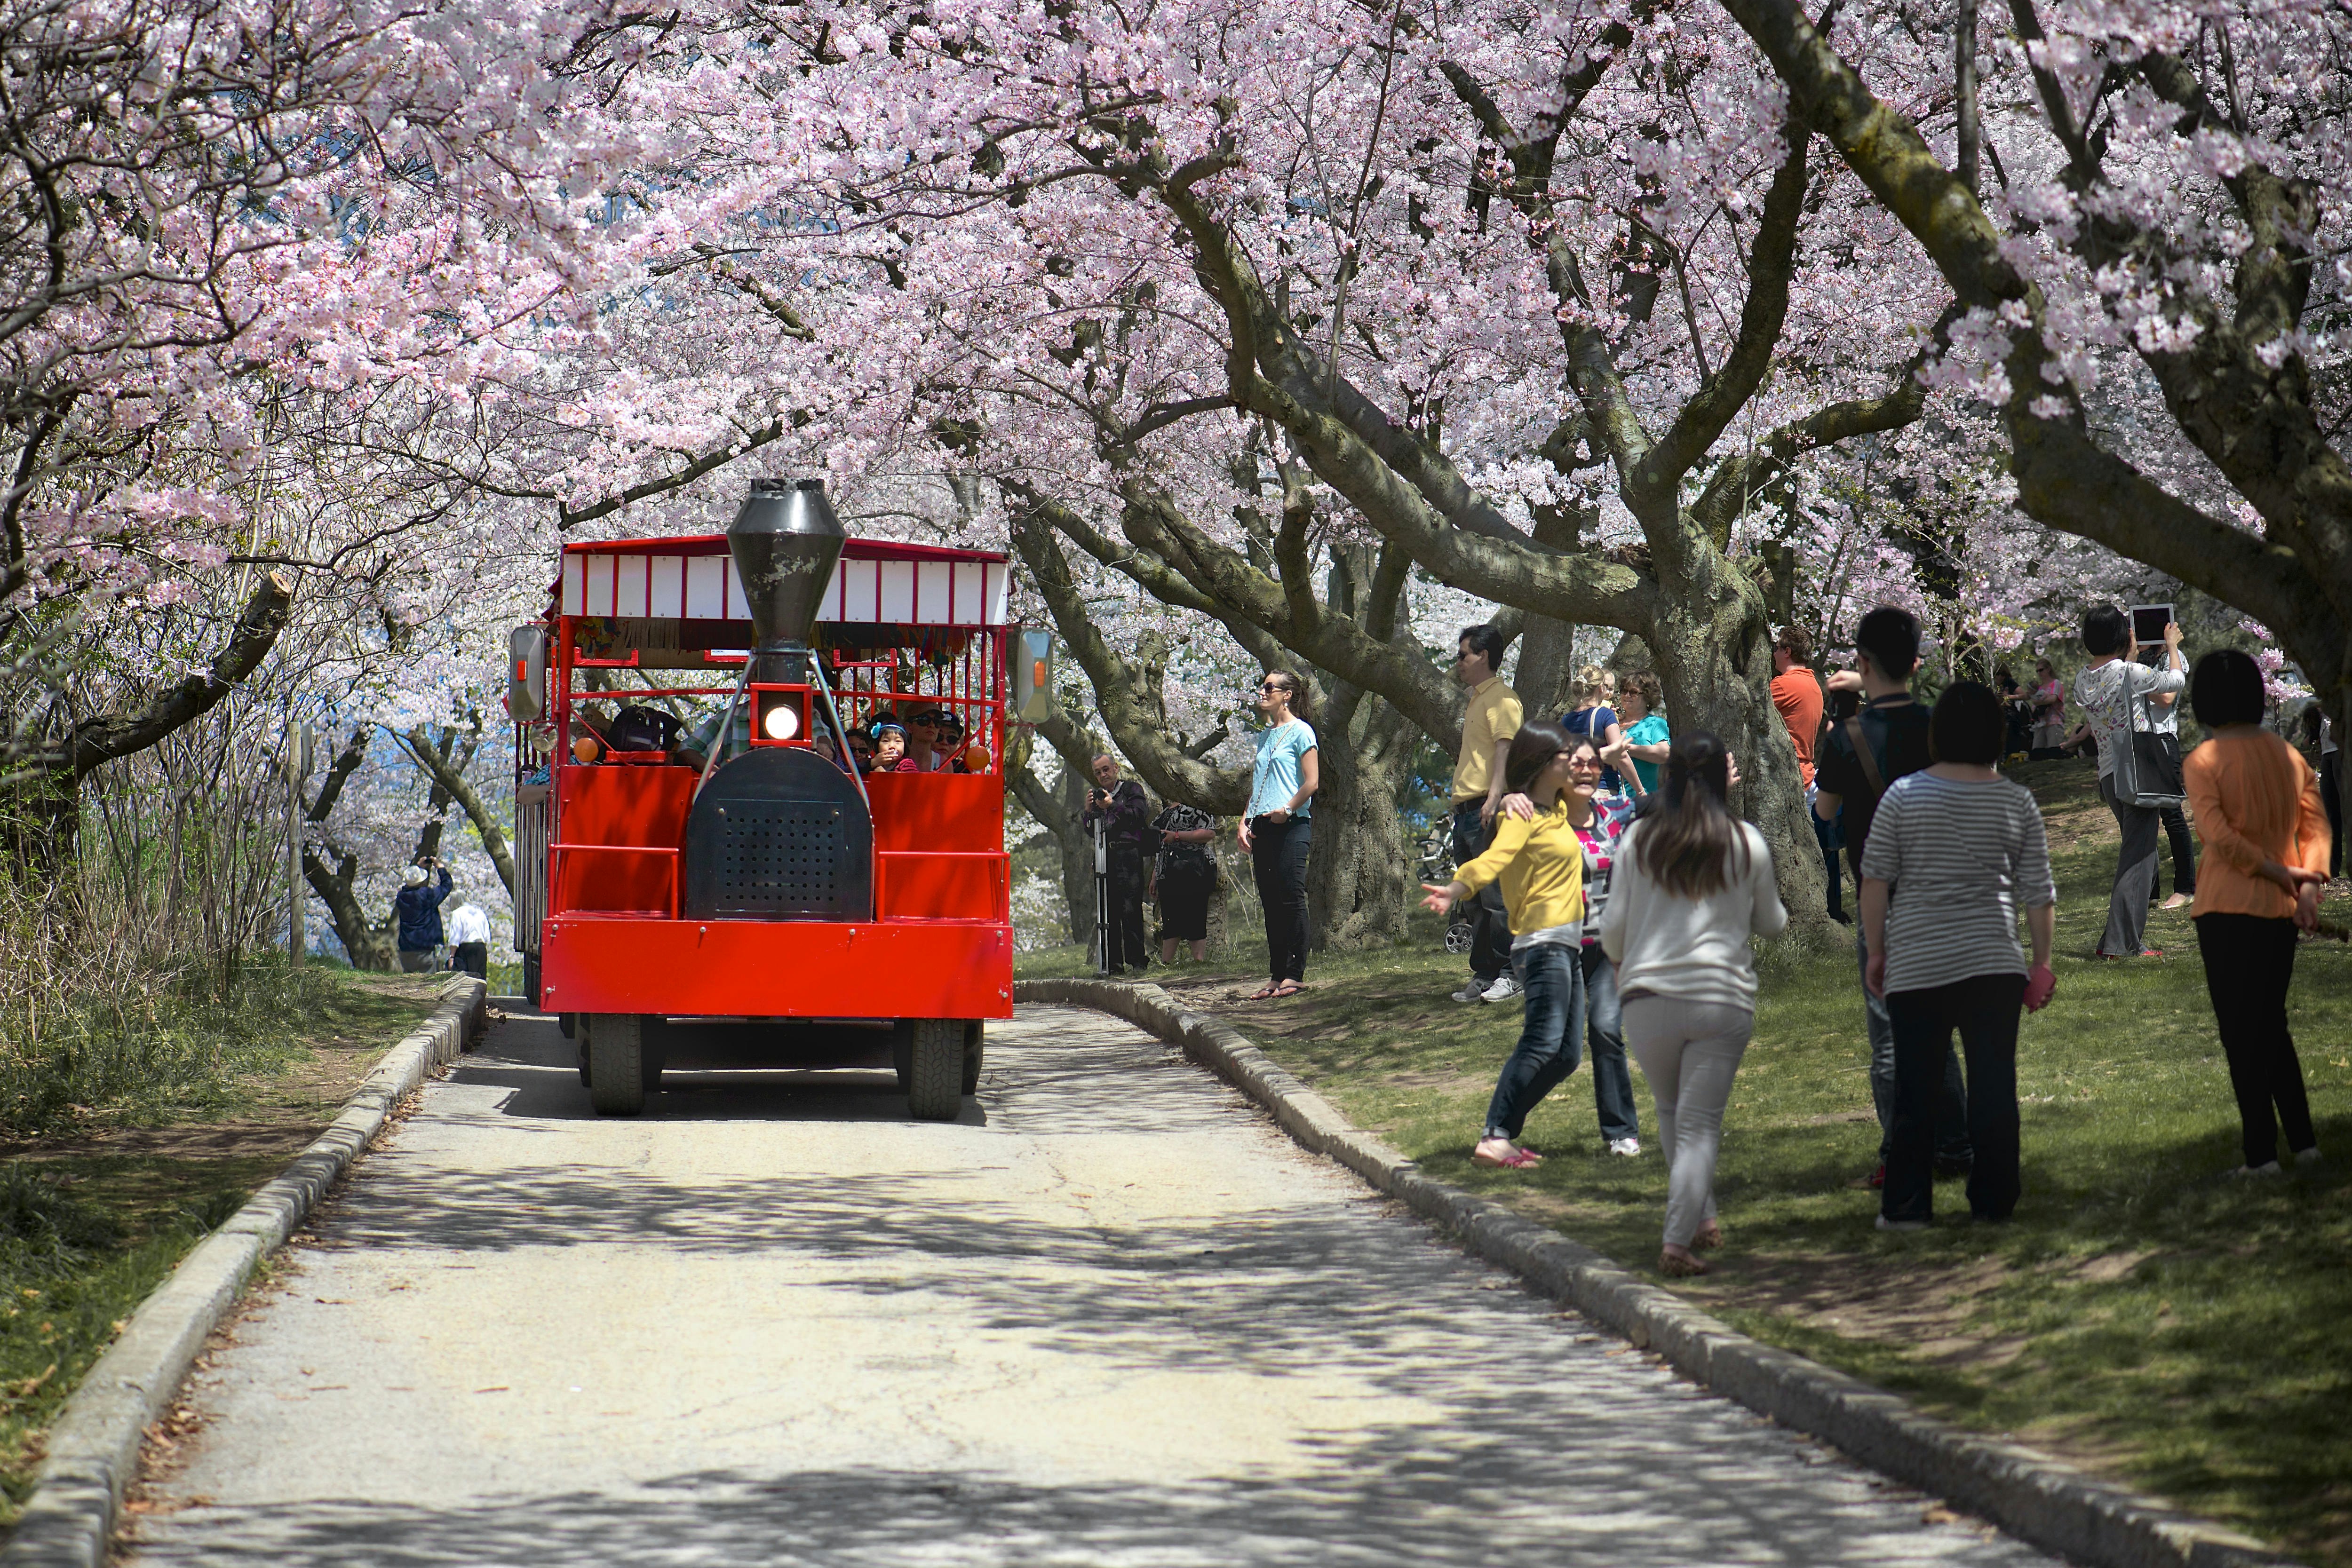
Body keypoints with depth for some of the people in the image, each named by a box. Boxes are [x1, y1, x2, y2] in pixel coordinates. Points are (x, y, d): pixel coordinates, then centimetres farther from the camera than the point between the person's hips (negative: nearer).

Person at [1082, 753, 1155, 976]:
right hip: (1105, 856, 5)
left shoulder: (1132, 789, 9)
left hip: (1128, 856, -5)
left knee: (1130, 911, -12)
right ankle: (1113, 963, 1)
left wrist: (1113, 806, -15)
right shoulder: (1097, 795, 23)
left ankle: (1137, 961, -12)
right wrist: (1088, 811, 0)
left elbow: (1139, 814, -7)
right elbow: (1091, 832, 18)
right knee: (1108, 912, 0)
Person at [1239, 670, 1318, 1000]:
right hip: (1262, 827, 8)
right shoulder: (1264, 736, 20)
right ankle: (1277, 976, 8)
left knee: (1291, 898, -10)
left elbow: (1312, 782, -9)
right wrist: (1244, 823, 9)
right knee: (1270, 903, 6)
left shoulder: (1300, 731, -2)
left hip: (1292, 825, -8)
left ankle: (1295, 975, -9)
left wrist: (1287, 810, -19)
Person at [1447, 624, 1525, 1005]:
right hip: (1465, 810, 10)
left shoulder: (1501, 698, -7)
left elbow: (1505, 746, -19)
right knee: (1475, 898, 10)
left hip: (1486, 809, -10)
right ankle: (1483, 974, 14)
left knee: (1495, 895, -10)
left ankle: (1510, 973, -8)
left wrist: (1494, 797, -29)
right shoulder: (1477, 700, 23)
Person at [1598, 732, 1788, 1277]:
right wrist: (1778, 912, 39)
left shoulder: (1639, 839, 2)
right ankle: (1678, 1241, -11)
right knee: (1699, 1125, -1)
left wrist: (1620, 962, 29)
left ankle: (1701, 1220, 25)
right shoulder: (1747, 843, 2)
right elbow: (1768, 923, 14)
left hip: (1648, 996, 1)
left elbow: (1613, 926, 6)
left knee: (1672, 1115, 20)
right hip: (1723, 998, -1)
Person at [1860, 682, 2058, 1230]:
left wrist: (1876, 952, 9)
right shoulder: (2017, 803, 2)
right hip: (1993, 962, 1)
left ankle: (1907, 1206, 5)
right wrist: (2042, 963, 13)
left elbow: (1875, 881, 0)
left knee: (1915, 1089, 4)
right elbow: (2038, 892, 4)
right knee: (1994, 1084, 6)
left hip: (1917, 965, -1)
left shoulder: (1904, 795, -1)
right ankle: (1994, 1201, 8)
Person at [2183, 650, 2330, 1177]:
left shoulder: (2202, 762, -9)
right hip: (2281, 913, 5)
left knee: (2240, 1031, 0)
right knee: (2272, 1025, 18)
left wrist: (2279, 873, -11)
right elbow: (2317, 825, 1)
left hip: (2228, 909, -5)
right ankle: (2302, 1140, 17)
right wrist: (2308, 881, -9)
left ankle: (2261, 1152, -2)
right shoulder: (2288, 756, 7)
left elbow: (2219, 836, -19)